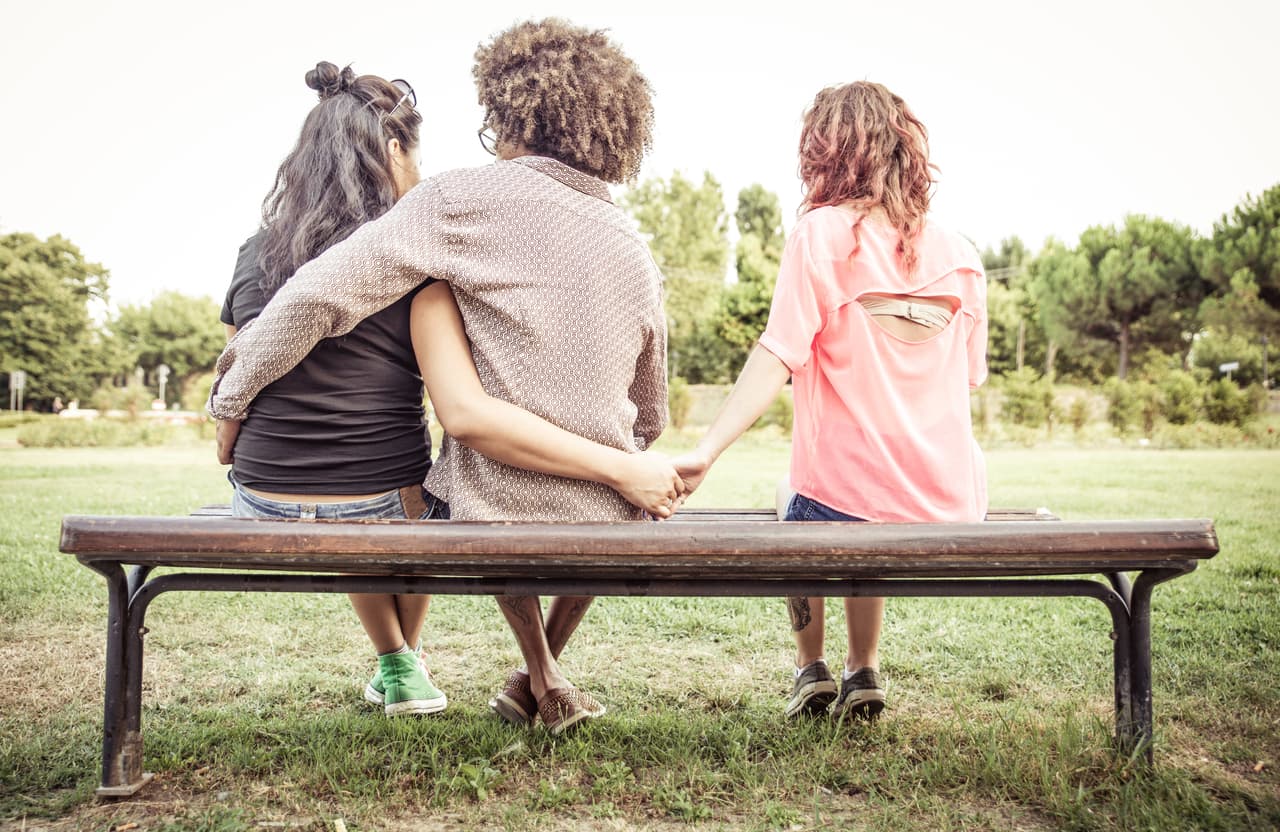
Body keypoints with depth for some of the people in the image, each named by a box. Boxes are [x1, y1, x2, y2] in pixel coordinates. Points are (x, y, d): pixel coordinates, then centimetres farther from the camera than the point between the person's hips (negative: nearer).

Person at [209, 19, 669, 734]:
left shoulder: (465, 200, -7)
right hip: (610, 526, 3)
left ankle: (542, 675, 30)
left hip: (493, 519, -3)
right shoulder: (635, 247, 6)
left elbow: (316, 296, -14)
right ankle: (545, 673, 40)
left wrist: (232, 397, 1)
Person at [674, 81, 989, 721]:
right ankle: (862, 673, 39)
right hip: (952, 511, 4)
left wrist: (704, 453, -18)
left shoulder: (823, 232, -6)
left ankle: (810, 670, 38)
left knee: (799, 517, 33)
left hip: (847, 498, -4)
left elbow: (777, 359, -17)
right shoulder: (961, 257, 5)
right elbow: (967, 384, 12)